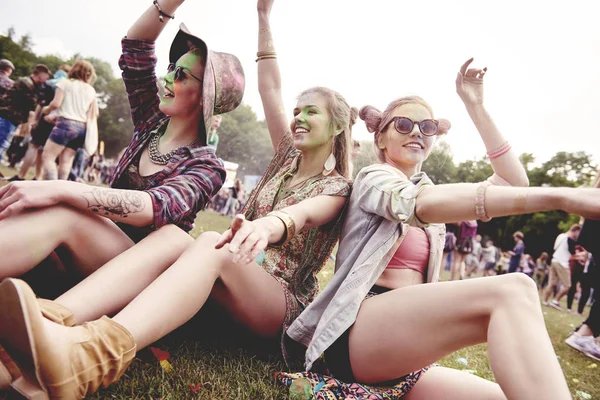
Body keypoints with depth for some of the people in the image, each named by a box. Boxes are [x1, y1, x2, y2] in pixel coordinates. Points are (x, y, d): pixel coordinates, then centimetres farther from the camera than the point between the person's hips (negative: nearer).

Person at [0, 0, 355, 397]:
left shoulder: (337, 188, 1)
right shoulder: (289, 157, 17)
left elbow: (302, 214, -24)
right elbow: (270, 89, 11)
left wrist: (269, 224, -46)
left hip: (282, 303, -5)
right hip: (231, 288, 5)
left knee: (212, 244, -37)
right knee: (172, 234, -27)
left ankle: (88, 355, -59)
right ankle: (53, 323, -47)